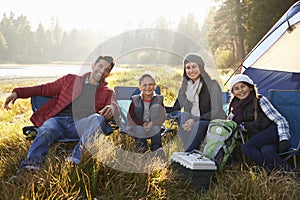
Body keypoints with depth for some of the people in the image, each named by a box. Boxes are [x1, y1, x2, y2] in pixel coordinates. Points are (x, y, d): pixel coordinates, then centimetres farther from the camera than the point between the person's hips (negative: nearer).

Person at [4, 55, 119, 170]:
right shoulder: (70, 80, 25)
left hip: (80, 125, -1)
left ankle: (76, 159, -42)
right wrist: (18, 93, 12)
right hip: (58, 120, 1)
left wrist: (112, 108, -23)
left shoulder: (107, 92, 24)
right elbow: (45, 89, 23)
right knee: (46, 131, -32)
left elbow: (114, 105, 5)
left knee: (99, 119, -32)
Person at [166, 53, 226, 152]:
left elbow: (216, 112, -12)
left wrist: (195, 120, -24)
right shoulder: (184, 88, 9)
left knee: (198, 124, -35)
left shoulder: (212, 85, -7)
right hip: (193, 125, 5)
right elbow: (175, 109, 13)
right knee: (183, 115, -26)